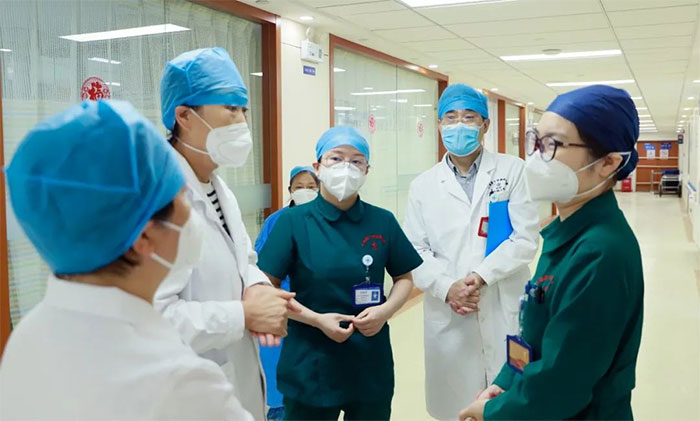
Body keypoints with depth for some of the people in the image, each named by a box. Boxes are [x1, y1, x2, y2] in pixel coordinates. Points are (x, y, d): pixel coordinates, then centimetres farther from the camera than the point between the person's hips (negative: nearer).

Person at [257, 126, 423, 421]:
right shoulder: (293, 221, -7)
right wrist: (316, 319, -18)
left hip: (371, 363, 3)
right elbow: (266, 287, -6)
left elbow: (404, 278, 10)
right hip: (310, 365, -2)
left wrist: (386, 310, -10)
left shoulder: (383, 221, 0)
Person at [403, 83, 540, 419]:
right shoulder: (423, 185, 7)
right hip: (447, 316, 2)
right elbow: (415, 251, 1)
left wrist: (481, 276, -15)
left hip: (506, 312, -1)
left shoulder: (513, 170, 2)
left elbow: (526, 238, -5)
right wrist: (447, 288, -14)